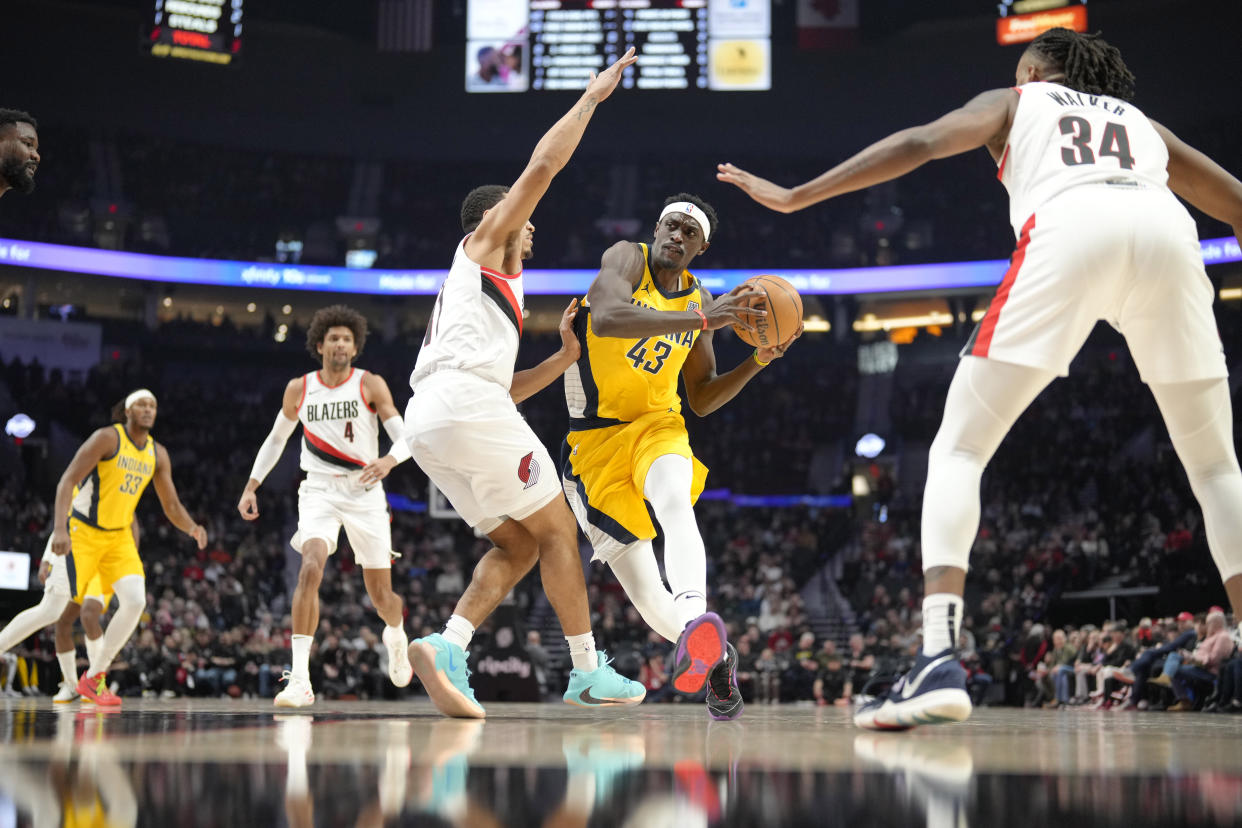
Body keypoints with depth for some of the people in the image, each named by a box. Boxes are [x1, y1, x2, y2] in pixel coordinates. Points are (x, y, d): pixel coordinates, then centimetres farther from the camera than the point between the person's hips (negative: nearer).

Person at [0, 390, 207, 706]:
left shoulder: (158, 454, 5)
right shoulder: (108, 438, -14)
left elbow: (172, 507, 8)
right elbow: (67, 481, -19)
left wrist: (193, 529, -13)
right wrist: (60, 528, -31)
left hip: (118, 536, 5)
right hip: (81, 532, -5)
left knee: (135, 601, -13)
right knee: (51, 610, -8)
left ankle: (93, 678, -1)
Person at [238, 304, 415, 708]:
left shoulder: (371, 385, -5)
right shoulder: (299, 389, 3)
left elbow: (404, 438, -9)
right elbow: (276, 439, 17)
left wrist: (389, 460, -31)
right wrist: (252, 486, 10)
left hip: (365, 493, 0)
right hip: (320, 490, 0)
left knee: (380, 592, 7)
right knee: (310, 569, -26)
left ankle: (396, 635, 45)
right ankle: (299, 678, -27)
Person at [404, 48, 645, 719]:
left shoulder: (488, 293, 36)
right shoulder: (484, 238, 15)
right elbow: (541, 165, 4)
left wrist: (563, 357, 27)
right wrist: (593, 96, 12)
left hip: (427, 419, 8)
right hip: (465, 400, -8)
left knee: (518, 545, 9)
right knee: (556, 529, 1)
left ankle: (448, 648, -12)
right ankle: (588, 672, 3)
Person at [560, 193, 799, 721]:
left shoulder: (699, 301, 9)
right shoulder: (627, 259, -5)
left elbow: (702, 400, 16)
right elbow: (606, 318, -30)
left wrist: (759, 361, 2)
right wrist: (701, 322, -34)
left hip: (656, 427, 2)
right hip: (595, 440, -2)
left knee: (673, 499, -37)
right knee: (649, 599, -7)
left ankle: (695, 622, -60)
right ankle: (715, 657, 18)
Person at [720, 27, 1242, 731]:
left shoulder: (1017, 102, 31)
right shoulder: (1141, 120, 39)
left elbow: (918, 145, 16)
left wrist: (793, 197, 15)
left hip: (1068, 227, -3)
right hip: (1164, 228, 3)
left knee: (959, 449, 4)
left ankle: (940, 661, -14)